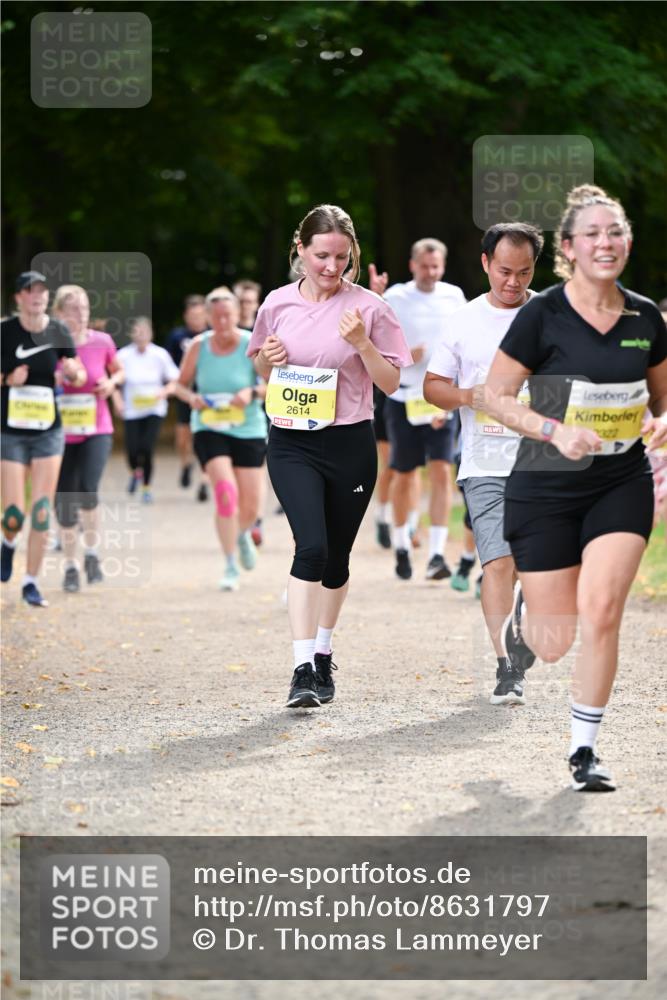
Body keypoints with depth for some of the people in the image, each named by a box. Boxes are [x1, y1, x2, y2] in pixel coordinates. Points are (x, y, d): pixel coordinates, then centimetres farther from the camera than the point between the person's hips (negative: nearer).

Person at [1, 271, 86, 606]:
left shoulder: (58, 333, -1)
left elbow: (79, 377, 9)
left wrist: (74, 372, -14)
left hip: (48, 431, 2)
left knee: (42, 512, -3)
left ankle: (31, 582, 8)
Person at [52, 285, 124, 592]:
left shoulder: (102, 342, -3)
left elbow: (118, 371, 16)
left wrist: (112, 382, -5)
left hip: (96, 432, -1)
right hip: (59, 434, 1)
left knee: (87, 491, -22)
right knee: (64, 503, 3)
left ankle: (92, 553, 3)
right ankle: (71, 567, 21)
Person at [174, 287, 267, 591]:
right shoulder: (198, 346, -3)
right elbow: (181, 383, 8)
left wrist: (253, 392, -26)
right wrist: (191, 397, -14)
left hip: (249, 431, 1)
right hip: (209, 429, -1)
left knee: (250, 506, 3)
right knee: (226, 491, -22)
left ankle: (242, 534, 42)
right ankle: (231, 567, -12)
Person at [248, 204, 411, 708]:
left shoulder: (369, 307, -4)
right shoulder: (278, 304, 3)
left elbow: (391, 383, 0)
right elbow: (262, 369, 17)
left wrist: (362, 343, -16)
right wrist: (268, 358, -6)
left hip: (351, 444, 0)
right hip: (292, 444, 0)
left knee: (336, 556, 11)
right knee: (311, 546, -17)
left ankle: (323, 653, 33)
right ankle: (303, 668, -17)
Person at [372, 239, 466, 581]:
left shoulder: (454, 297, 4)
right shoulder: (395, 298, -1)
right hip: (404, 397, -1)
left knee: (441, 471, -12)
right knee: (404, 475, 9)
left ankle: (437, 554, -13)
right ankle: (401, 546, 29)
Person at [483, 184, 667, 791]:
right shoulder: (542, 315, -11)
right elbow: (495, 395, -7)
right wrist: (555, 430, -20)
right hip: (545, 490, -2)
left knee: (601, 611, -16)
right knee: (555, 645, 2)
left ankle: (585, 750, 1)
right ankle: (523, 612, 42)